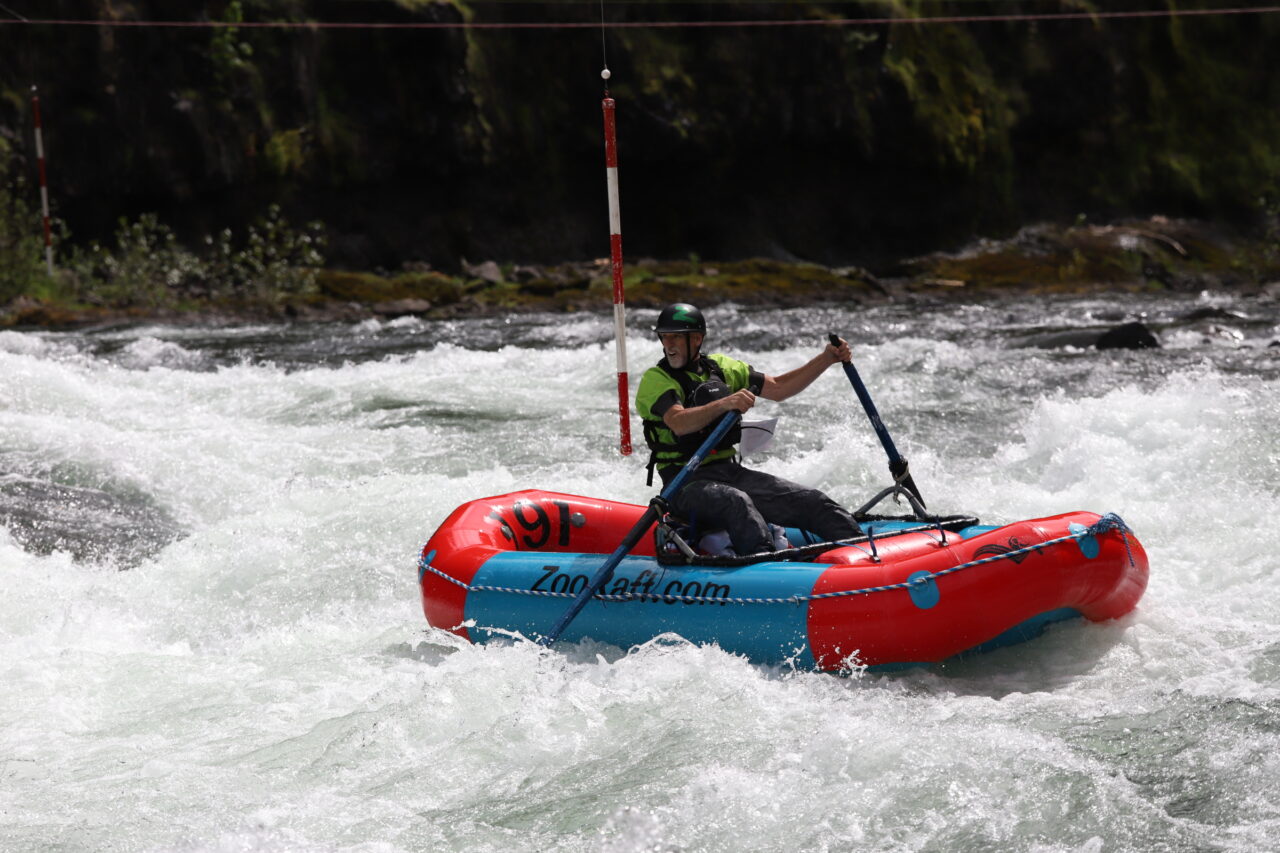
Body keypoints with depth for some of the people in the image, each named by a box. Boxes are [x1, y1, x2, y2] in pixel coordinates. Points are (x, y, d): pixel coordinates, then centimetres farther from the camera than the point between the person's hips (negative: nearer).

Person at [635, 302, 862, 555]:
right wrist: (723, 404, -39)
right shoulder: (655, 379, -4)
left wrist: (827, 359, 6)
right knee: (736, 502, -38)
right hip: (687, 483, -6)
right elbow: (679, 424, -24)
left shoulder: (720, 367, 15)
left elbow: (778, 388, 15)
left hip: (731, 471, 6)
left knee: (811, 502, -9)